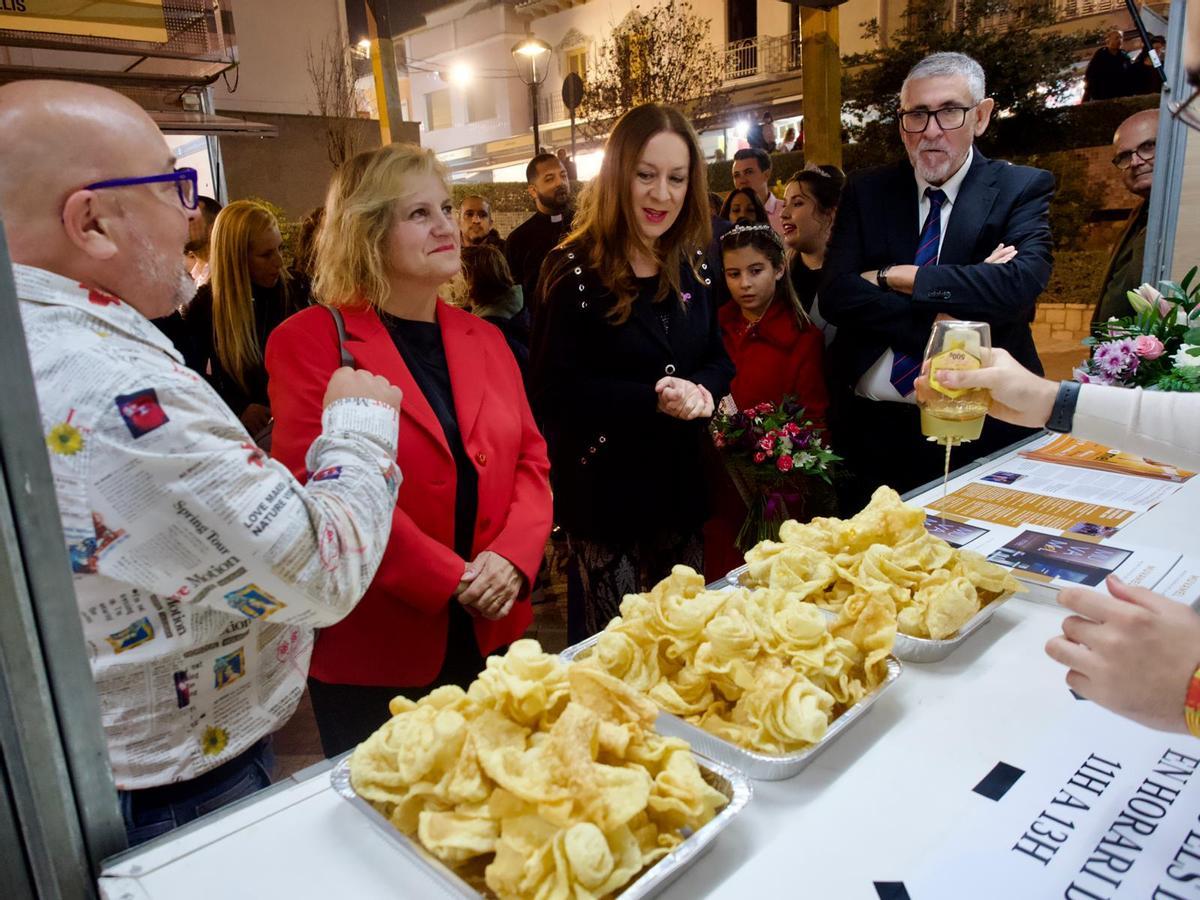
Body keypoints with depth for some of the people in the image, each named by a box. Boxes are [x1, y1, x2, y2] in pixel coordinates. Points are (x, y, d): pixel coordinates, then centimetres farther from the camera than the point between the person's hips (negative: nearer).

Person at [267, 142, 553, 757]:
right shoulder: (310, 341, -8)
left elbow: (530, 460, 7)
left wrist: (511, 560, -11)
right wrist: (449, 579, -19)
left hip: (492, 634, 5)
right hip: (374, 652, -4)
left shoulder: (484, 339, 9)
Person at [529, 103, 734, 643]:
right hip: (606, 493, -5)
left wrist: (701, 390, -10)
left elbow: (718, 358, 13)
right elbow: (553, 390, -15)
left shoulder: (692, 267, 5)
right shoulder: (575, 270, -13)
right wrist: (653, 399, -25)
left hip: (680, 484, 6)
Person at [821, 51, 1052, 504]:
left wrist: (892, 276, -14)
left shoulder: (1022, 189, 1)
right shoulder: (866, 191, 6)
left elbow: (1020, 284, -18)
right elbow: (836, 295, -7)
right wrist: (939, 322, -18)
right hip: (870, 429, 2)